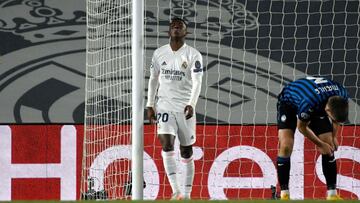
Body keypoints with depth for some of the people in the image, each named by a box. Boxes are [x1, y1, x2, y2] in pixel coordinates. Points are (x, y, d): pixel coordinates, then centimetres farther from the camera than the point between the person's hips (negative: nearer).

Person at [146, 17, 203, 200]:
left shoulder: (193, 55, -4)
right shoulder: (159, 53, 6)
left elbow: (197, 82, -13)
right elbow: (153, 80, 14)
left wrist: (191, 104, -27)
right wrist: (150, 105, 8)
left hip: (185, 108, -1)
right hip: (165, 107, 1)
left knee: (186, 151, 5)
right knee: (166, 144, -17)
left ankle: (186, 194, 13)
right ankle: (175, 191, -20)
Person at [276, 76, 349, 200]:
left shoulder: (342, 97, -28)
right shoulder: (308, 103, -45)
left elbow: (337, 118, -1)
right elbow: (302, 127, -24)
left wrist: (334, 137, -3)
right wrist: (321, 144, -15)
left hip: (318, 106, 5)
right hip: (288, 102, -5)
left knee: (328, 147, -5)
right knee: (286, 146, -21)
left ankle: (332, 193, 0)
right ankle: (284, 193, -13)